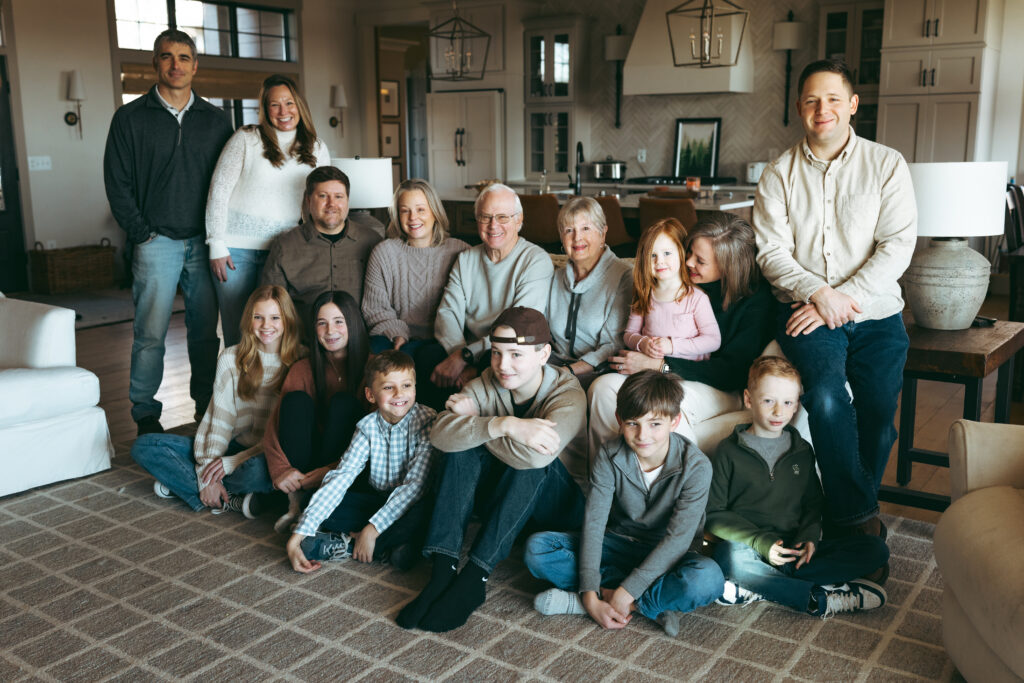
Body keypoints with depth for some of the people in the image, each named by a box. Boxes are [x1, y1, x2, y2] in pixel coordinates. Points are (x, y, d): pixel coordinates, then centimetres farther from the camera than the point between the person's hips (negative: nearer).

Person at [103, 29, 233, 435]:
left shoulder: (215, 120, 12)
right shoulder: (131, 118, 5)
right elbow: (117, 184, 2)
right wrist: (142, 234, -5)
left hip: (205, 242, 2)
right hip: (156, 242, -2)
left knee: (206, 331, 5)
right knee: (150, 334, -3)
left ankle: (207, 408, 17)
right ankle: (146, 416, 8)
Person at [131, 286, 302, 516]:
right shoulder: (231, 358, 4)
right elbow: (219, 419, -2)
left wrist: (231, 462, -16)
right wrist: (208, 471, -16)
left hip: (268, 455, -4)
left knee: (257, 470, -40)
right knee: (144, 446, -9)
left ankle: (179, 483, -12)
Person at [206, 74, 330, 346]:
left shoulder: (317, 149, 10)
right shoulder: (246, 138, -1)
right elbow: (219, 189, -2)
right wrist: (217, 245, -7)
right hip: (237, 247, -2)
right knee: (237, 329, 0)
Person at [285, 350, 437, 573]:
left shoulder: (427, 421, -17)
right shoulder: (368, 427, -7)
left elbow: (416, 483, -24)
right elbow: (341, 477, -15)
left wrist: (373, 529, -29)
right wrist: (298, 536, -25)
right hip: (377, 501, 4)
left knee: (422, 514, -39)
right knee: (321, 501, -14)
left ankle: (343, 546, -20)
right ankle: (390, 544, -19)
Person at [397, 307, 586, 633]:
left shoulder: (567, 394, -22)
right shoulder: (487, 385, -10)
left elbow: (534, 455, -41)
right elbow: (440, 434, -28)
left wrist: (474, 421, -26)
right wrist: (504, 425, -42)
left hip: (559, 506, -4)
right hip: (503, 497, 4)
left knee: (533, 460, -34)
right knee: (462, 445, -22)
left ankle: (474, 578, -34)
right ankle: (443, 570, -30)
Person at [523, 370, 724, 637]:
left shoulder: (695, 466, -21)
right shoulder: (610, 457, -14)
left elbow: (678, 538, -24)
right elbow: (593, 524, -18)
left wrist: (624, 593, -30)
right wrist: (590, 596, -29)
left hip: (666, 556, -3)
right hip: (618, 544, 3)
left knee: (707, 580, -37)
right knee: (536, 548, -19)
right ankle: (652, 605, -21)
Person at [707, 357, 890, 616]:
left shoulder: (802, 451, 15)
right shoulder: (730, 451, 1)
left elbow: (813, 503, 22)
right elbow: (714, 514, -1)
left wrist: (809, 536, -1)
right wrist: (762, 543, -15)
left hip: (796, 550, 5)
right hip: (751, 550, -5)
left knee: (876, 549, -14)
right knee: (732, 557, -39)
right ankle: (820, 599, -24)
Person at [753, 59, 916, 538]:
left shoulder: (887, 165, 5)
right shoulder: (779, 174, 7)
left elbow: (897, 246, -4)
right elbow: (772, 252, -1)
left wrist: (841, 299, -15)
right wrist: (818, 293, -18)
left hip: (876, 314, 1)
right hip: (805, 306, -1)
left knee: (878, 414, -10)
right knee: (826, 395, -26)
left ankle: (846, 514, 16)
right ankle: (860, 517, -9)